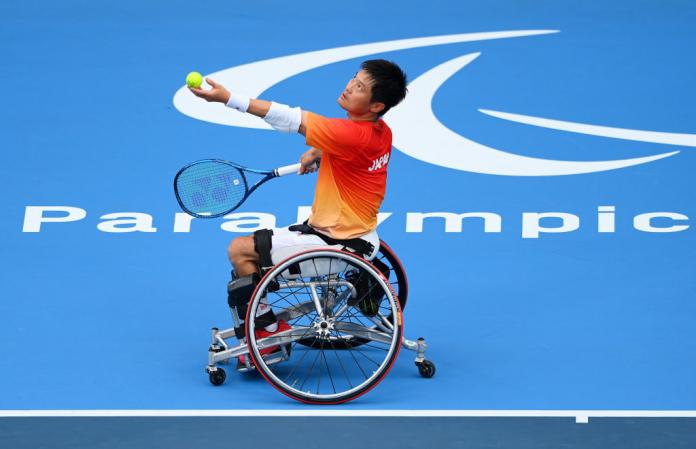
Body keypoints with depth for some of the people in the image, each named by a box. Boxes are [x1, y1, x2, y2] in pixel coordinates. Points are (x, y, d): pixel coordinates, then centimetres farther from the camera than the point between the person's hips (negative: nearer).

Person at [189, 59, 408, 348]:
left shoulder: (355, 135, -26)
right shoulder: (381, 131, 1)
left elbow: (292, 119, -27)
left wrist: (228, 97, -25)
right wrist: (316, 153, 5)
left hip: (340, 243, -10)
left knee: (240, 250, -8)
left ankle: (269, 330, 3)